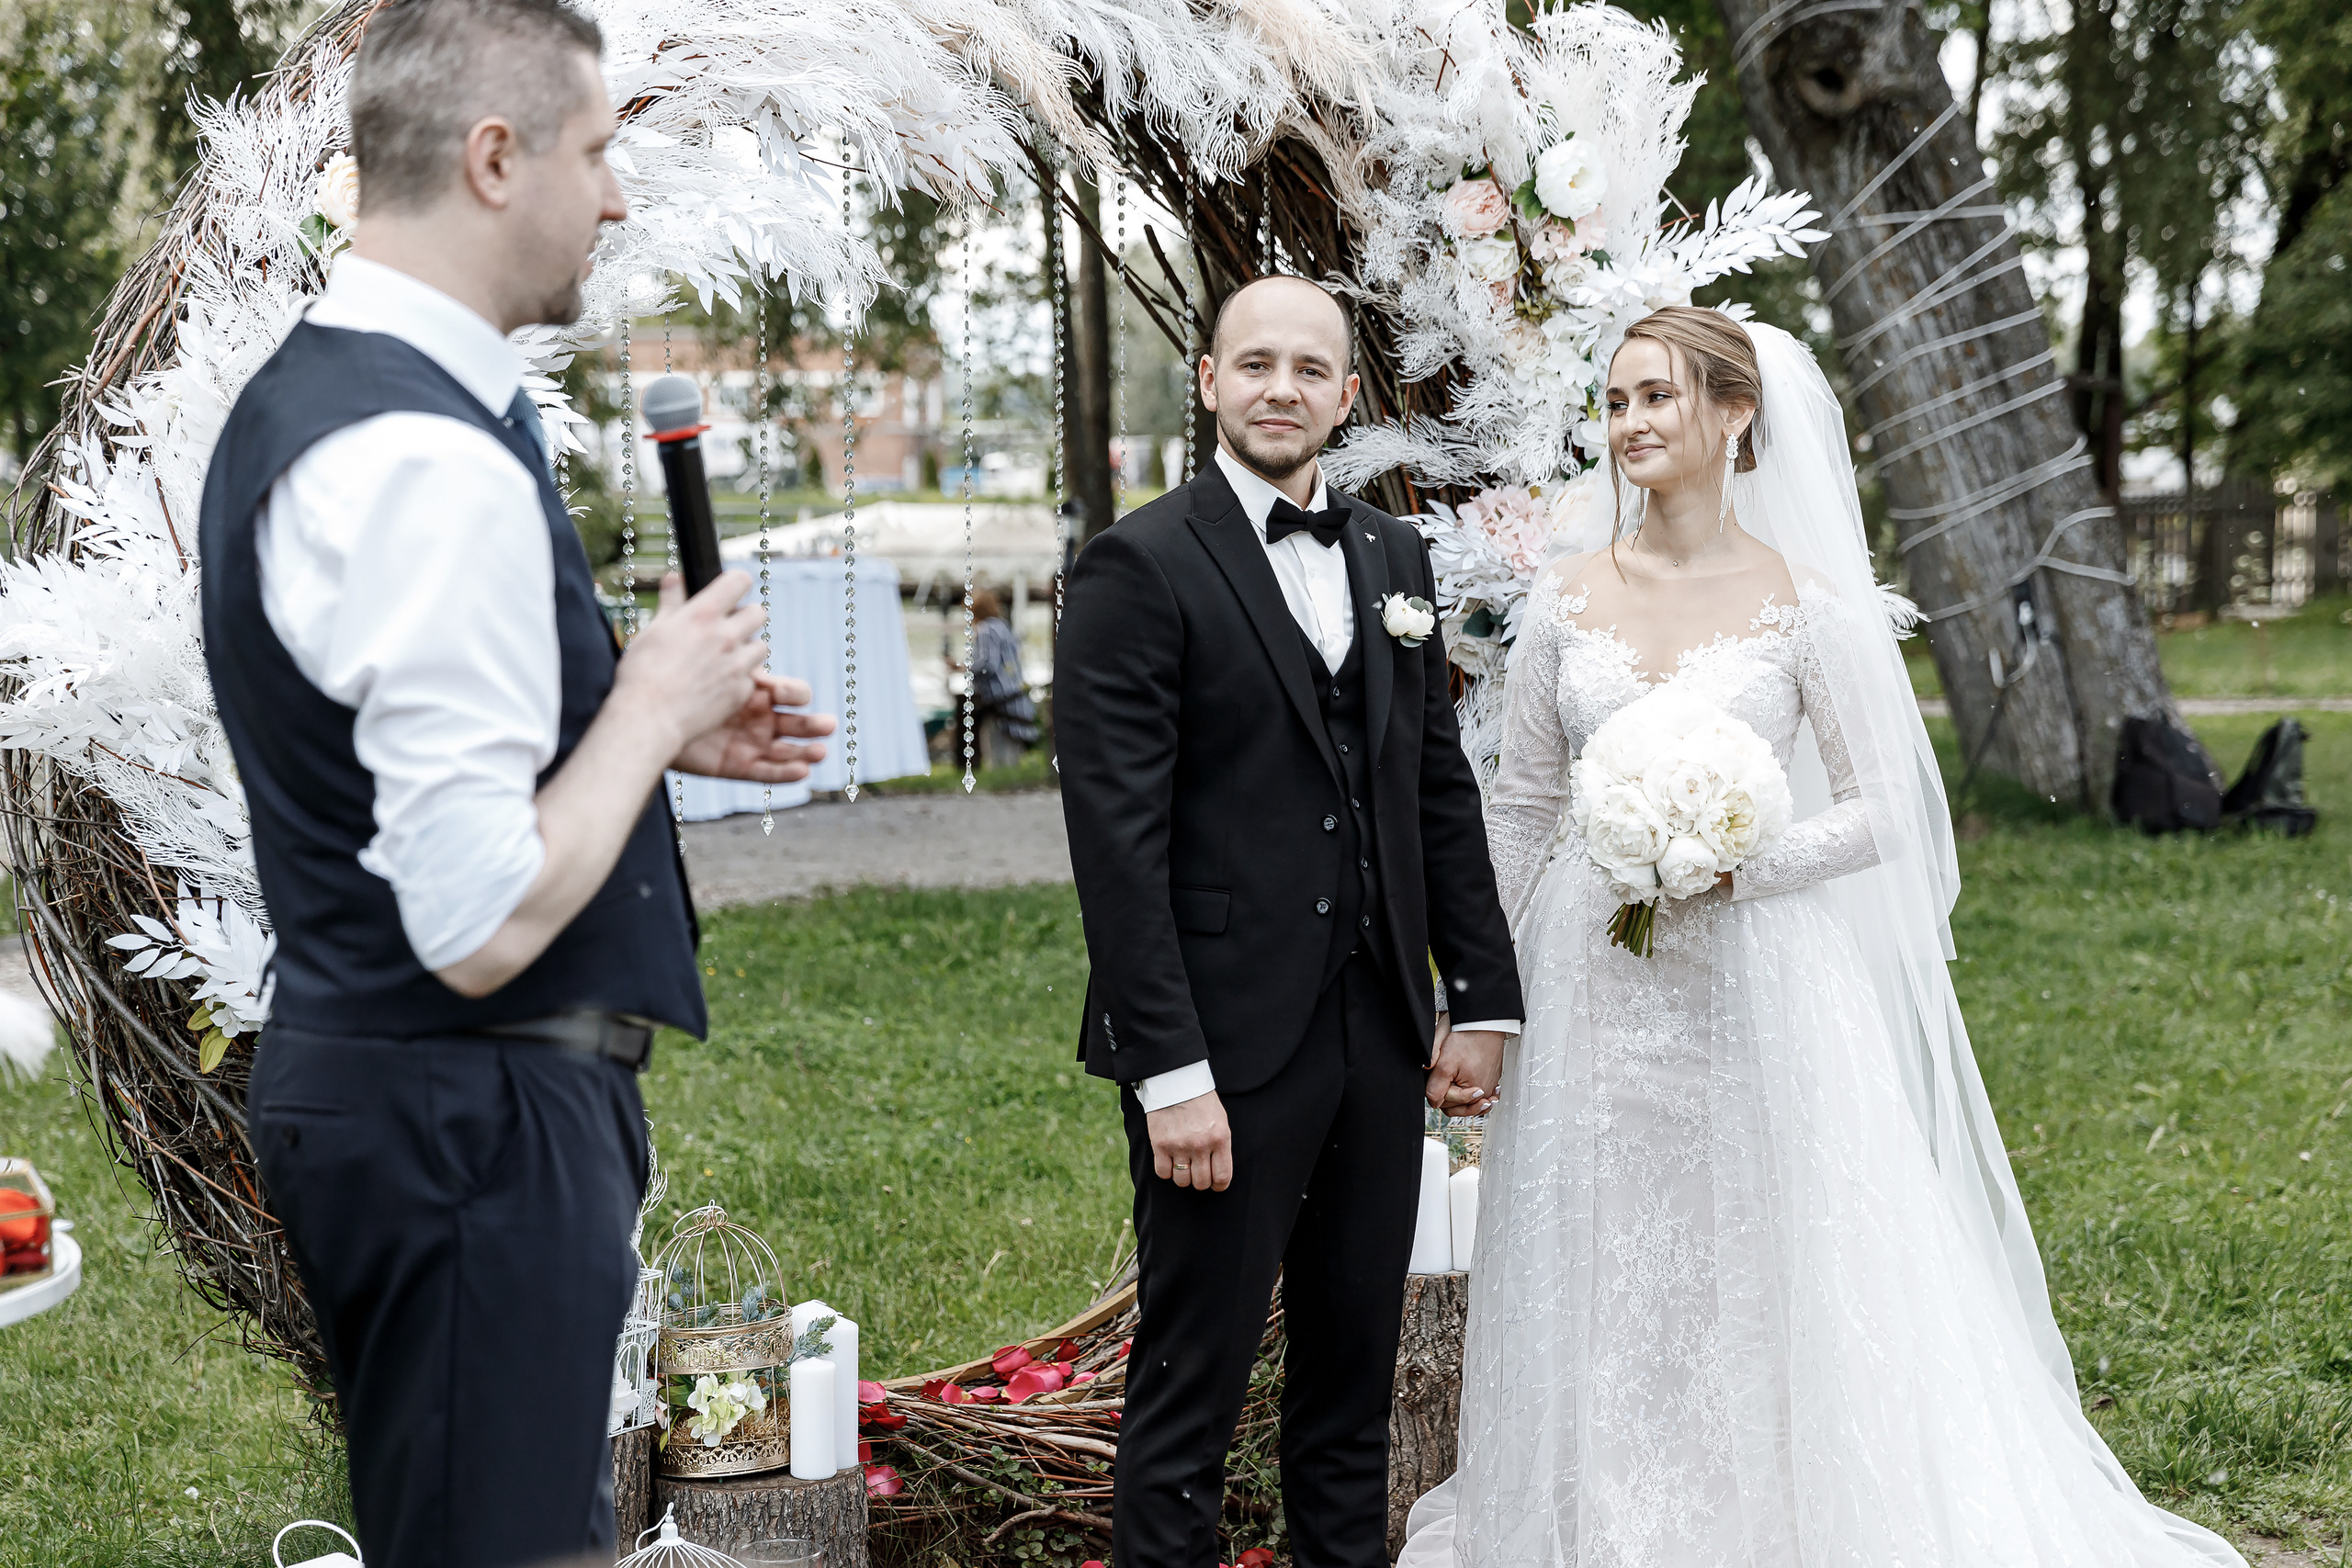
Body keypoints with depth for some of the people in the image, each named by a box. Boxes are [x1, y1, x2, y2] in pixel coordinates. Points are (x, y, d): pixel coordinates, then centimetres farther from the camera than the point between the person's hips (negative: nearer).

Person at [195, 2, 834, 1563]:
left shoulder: (295, 394, 10)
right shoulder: (438, 467, -23)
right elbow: (482, 926, -26)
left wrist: (653, 729, 12)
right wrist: (653, 702, -12)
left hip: (361, 1070, 11)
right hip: (477, 1115, -11)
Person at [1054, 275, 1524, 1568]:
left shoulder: (1393, 557, 12)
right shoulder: (1141, 566, -8)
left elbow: (1442, 791, 16)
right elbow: (1116, 837, -14)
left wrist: (1485, 998, 9)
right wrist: (1169, 1070, -18)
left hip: (1380, 1034, 6)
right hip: (1225, 1047, -6)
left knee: (1355, 1378, 16)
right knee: (1191, 1385, 3)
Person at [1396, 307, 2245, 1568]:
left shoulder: (1807, 604, -4)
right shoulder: (1566, 600, 4)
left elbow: (1879, 810, -2)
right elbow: (1520, 805, 9)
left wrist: (1739, 864, -17)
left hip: (1748, 985, -3)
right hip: (1591, 984, 3)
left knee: (1750, 1269, 2)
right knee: (1597, 1283, 8)